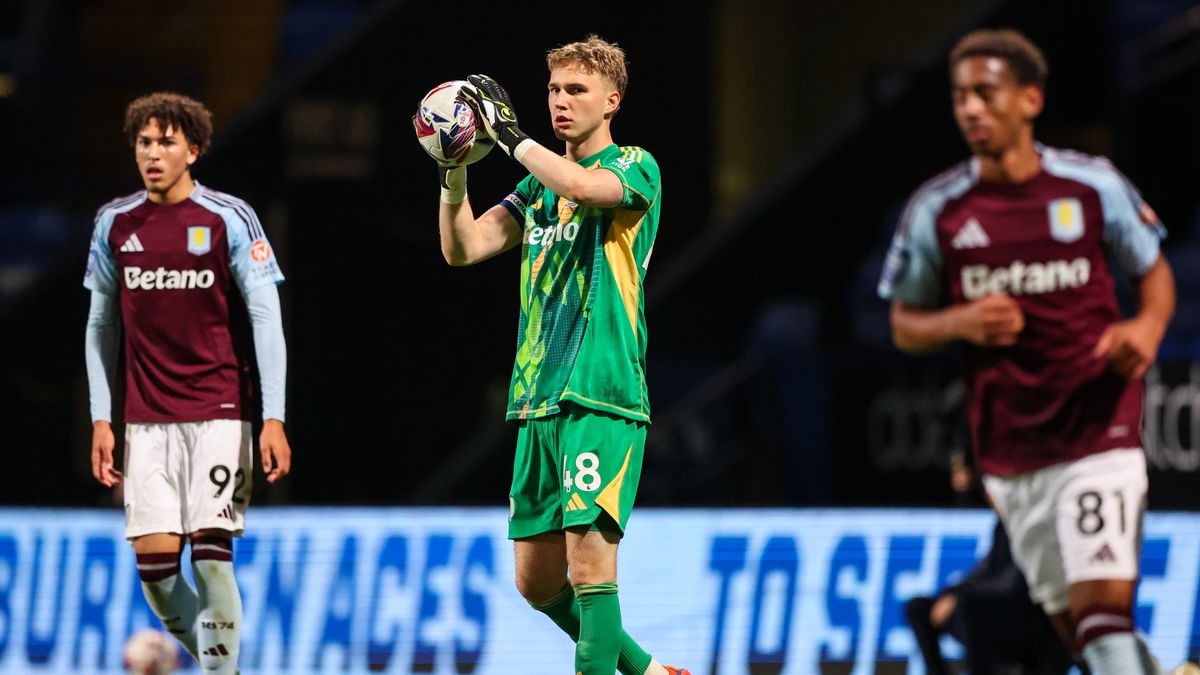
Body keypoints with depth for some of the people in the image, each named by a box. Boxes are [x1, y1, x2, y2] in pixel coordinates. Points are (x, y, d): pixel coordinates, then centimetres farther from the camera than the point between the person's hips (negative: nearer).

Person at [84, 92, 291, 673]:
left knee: (210, 554, -12)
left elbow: (266, 320, -4)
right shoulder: (114, 225, 7)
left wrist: (273, 418, -11)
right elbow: (101, 326, 14)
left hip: (220, 412, -3)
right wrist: (100, 419, 8)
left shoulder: (229, 220, -4)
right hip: (147, 422, 3)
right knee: (154, 562, -4)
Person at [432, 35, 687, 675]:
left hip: (603, 399, -7)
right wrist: (453, 171, -5)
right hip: (537, 403, 7)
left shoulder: (634, 166, -1)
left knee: (589, 561, -15)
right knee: (537, 582, 9)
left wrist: (509, 132, -17)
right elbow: (463, 248, 9)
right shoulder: (536, 187, 19)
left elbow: (584, 186, -24)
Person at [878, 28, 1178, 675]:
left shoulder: (1095, 186, -2)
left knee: (1103, 602, -17)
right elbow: (905, 326, 9)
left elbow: (1154, 272, 12)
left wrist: (1147, 327, -9)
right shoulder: (935, 210, 0)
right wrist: (962, 322, -12)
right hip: (1008, 447, 3)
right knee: (1073, 622, 7)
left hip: (1099, 432, -3)